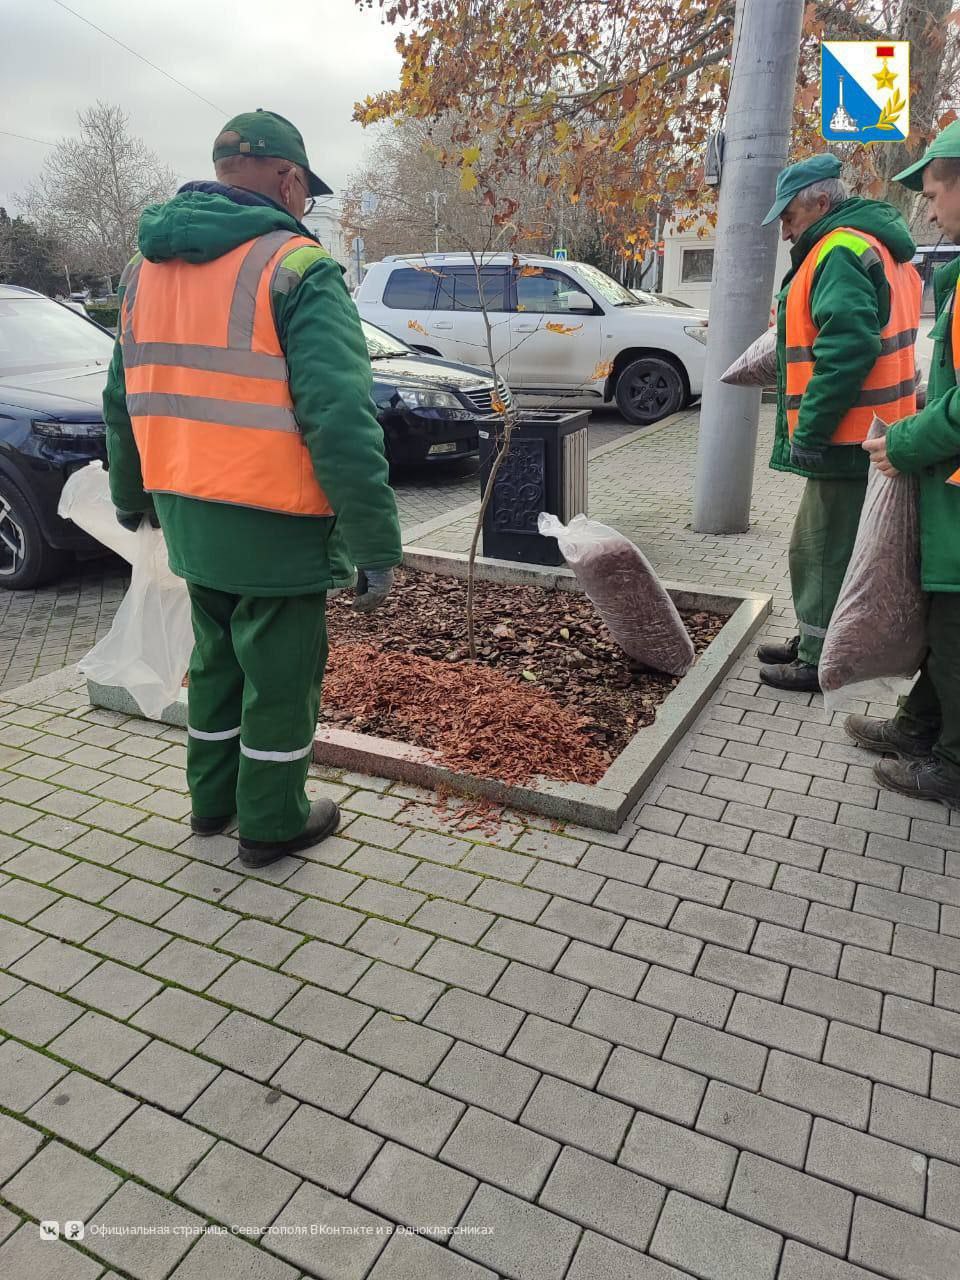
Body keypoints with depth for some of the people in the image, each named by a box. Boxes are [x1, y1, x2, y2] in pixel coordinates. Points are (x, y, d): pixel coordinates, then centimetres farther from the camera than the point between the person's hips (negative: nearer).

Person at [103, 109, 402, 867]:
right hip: (272, 525, -7)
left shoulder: (147, 265, 12)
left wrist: (131, 495, 30)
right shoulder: (295, 267, -13)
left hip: (188, 517, 7)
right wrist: (377, 546, -18)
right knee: (281, 672, 9)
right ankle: (272, 824, 24)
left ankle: (212, 798, 38)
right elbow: (342, 420, -22)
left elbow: (124, 399, 18)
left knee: (217, 659, 23)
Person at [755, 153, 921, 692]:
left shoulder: (840, 252, -14)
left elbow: (847, 349, -25)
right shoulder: (873, 246, 19)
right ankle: (813, 642, 31)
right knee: (816, 547, 18)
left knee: (826, 552, -3)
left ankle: (820, 662, 7)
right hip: (866, 434, 11)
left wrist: (810, 429, -21)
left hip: (846, 440, -11)